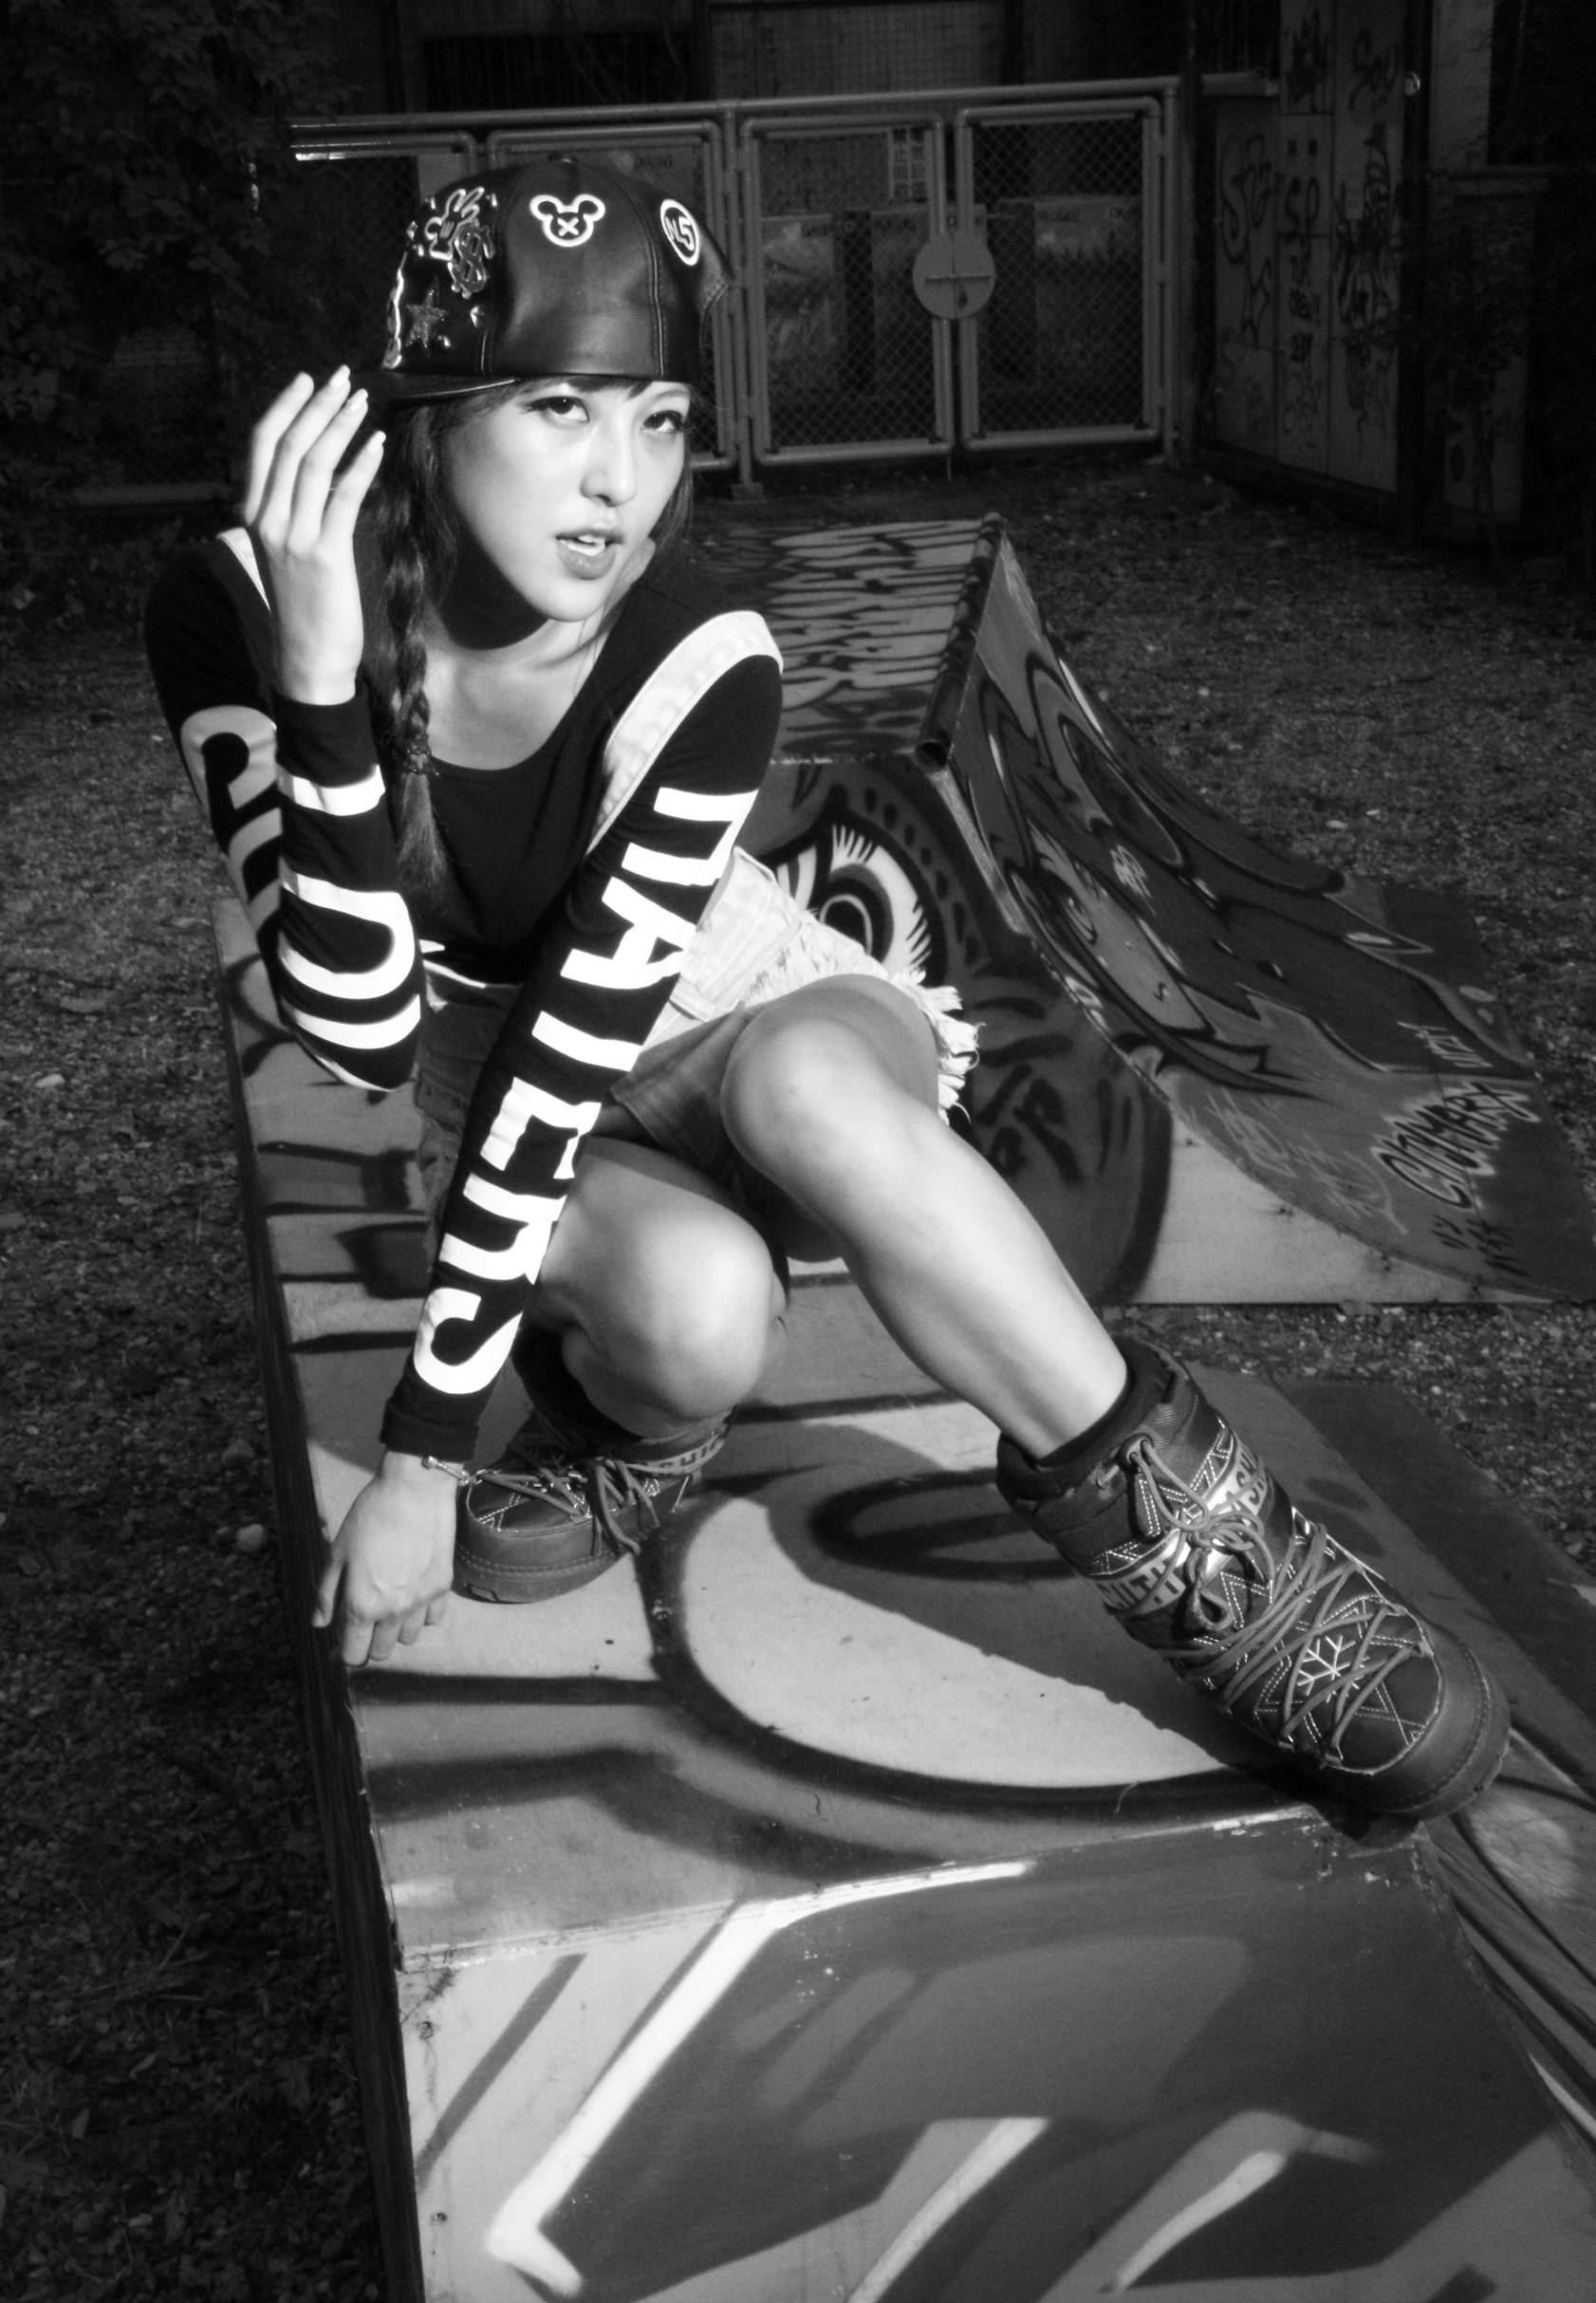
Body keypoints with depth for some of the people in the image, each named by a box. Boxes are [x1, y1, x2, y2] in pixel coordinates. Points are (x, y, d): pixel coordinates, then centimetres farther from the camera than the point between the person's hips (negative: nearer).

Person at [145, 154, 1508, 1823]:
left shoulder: (704, 670, -26)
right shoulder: (235, 613, -22)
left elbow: (582, 1037, -25)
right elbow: (365, 1035, -29)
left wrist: (425, 1444, -24)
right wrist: (320, 680, -42)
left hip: (742, 1022, 0)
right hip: (503, 1109, 0)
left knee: (804, 1079, -39)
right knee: (698, 1304, -36)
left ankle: (1184, 1539, -24)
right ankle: (636, 1428, -1)